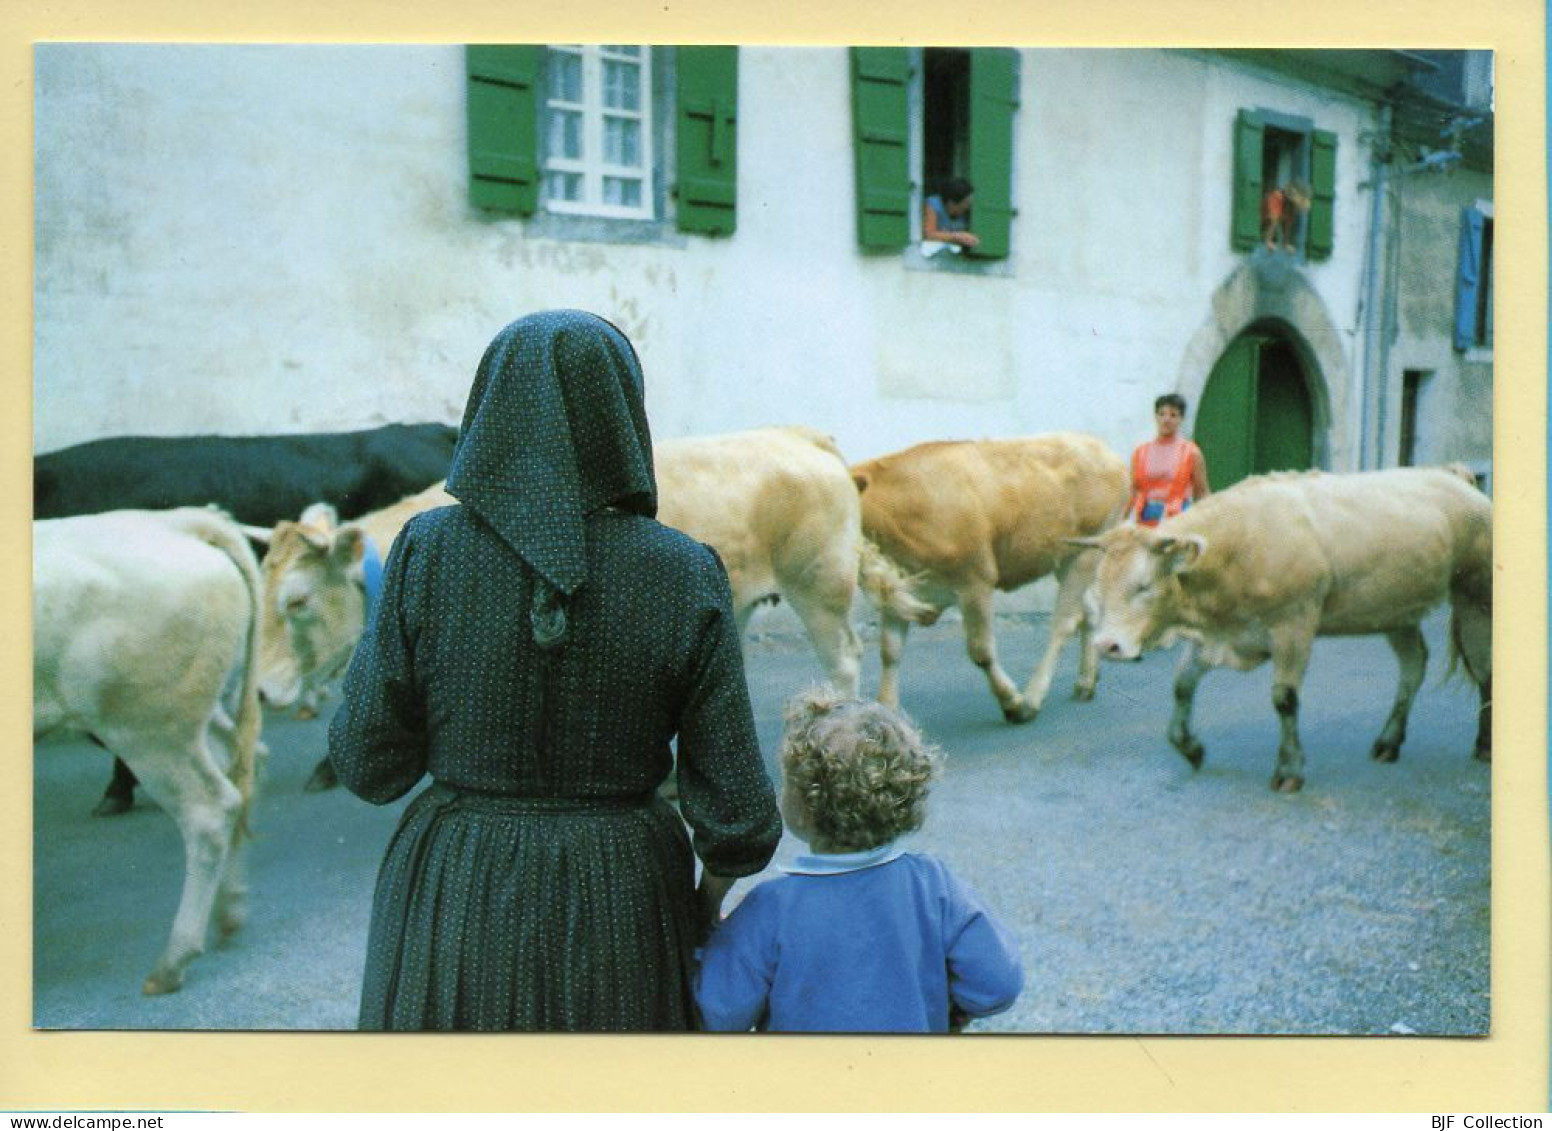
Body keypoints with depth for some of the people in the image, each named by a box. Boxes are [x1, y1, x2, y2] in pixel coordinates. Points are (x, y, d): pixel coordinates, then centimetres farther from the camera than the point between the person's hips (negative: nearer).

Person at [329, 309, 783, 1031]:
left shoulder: (429, 552, -11)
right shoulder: (686, 577, -11)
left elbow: (370, 765, -5)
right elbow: (734, 806, -10)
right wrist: (713, 892, 10)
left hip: (455, 910, 0)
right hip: (618, 915, 0)